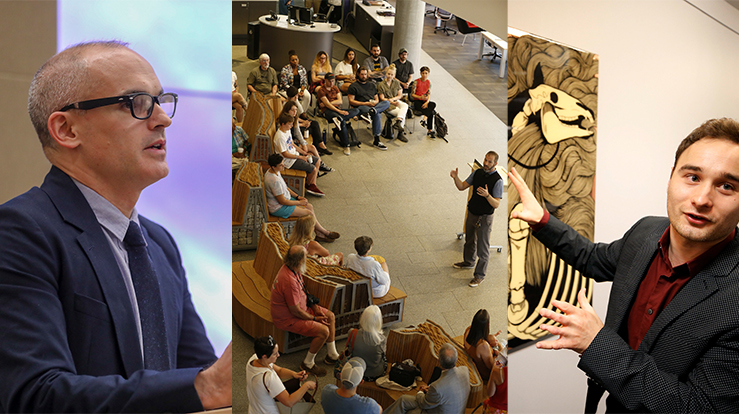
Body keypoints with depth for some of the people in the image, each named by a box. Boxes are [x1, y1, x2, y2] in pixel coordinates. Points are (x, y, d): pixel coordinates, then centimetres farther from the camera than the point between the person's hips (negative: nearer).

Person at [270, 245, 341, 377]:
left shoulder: (290, 268, -5)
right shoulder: (289, 281, -36)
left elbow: (303, 291, 12)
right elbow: (295, 311, -28)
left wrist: (315, 307, 3)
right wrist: (314, 319, -12)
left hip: (298, 308, 10)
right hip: (288, 318, -10)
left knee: (330, 316, 11)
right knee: (323, 331, -19)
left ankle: (332, 355, 22)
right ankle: (308, 363, 1)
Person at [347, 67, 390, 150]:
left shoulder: (372, 85, 27)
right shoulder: (353, 86, 9)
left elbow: (377, 99, 25)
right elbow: (351, 101, -2)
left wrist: (375, 102, -2)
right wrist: (365, 103, -12)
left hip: (373, 105, 5)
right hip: (360, 107, -5)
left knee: (387, 103, -25)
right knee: (377, 115, -36)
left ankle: (370, 112, -48)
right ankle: (376, 141, -37)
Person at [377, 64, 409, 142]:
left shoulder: (396, 83, 11)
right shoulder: (381, 85, -2)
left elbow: (400, 95, 9)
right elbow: (382, 98, -5)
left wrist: (392, 99, -11)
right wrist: (392, 102, -17)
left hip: (396, 101, 4)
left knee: (405, 106, -32)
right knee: (402, 113, -29)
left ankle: (398, 122, -47)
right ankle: (401, 133, -27)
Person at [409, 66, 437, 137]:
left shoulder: (429, 82, 7)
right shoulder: (416, 82, -6)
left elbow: (429, 94, 4)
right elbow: (412, 94, -7)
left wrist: (427, 102, -15)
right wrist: (420, 97, -24)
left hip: (425, 101, 5)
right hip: (417, 102, -5)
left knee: (433, 104, -30)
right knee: (431, 112, -29)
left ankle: (424, 119, -36)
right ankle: (430, 130, -29)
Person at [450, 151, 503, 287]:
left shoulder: (498, 181, -21)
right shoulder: (477, 172, -3)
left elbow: (496, 204, -23)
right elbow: (462, 187, 3)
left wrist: (487, 195, -41)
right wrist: (456, 178, -16)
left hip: (484, 217, -6)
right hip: (472, 213, 6)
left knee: (482, 247, 4)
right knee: (469, 240, 26)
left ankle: (480, 275, 18)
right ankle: (469, 261, 51)